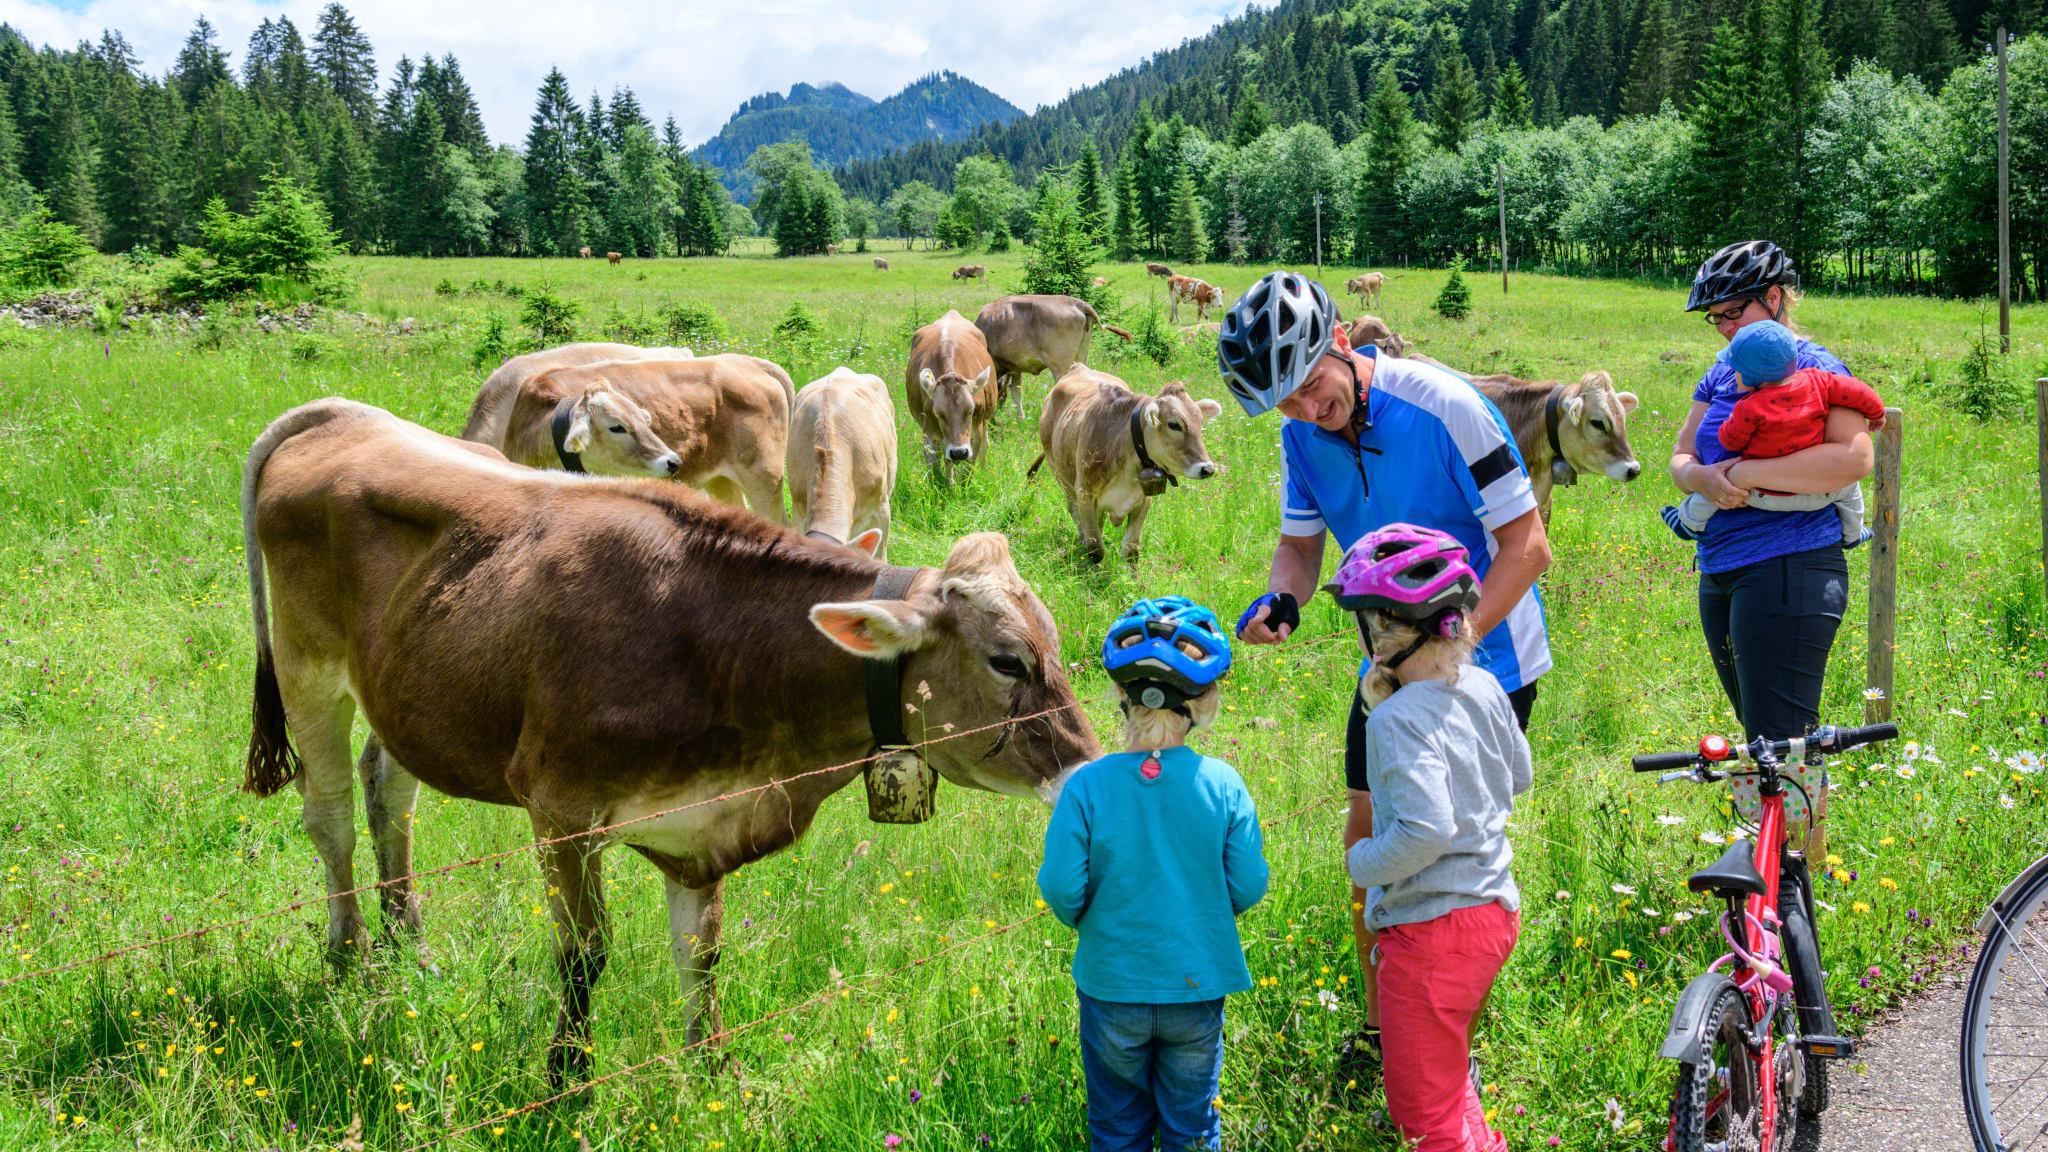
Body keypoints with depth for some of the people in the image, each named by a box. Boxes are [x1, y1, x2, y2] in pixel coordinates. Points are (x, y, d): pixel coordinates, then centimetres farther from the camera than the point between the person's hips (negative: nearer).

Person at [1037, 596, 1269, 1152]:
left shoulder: (1086, 785, -16)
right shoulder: (1223, 785, -13)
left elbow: (1061, 887, -15)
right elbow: (1247, 887, -8)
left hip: (1112, 986, -1)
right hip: (1198, 987, 1)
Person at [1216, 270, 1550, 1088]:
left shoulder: (1446, 408, -26)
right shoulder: (1302, 434, -6)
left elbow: (1526, 545, -22)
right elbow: (1301, 542, 6)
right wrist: (1280, 598, -17)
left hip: (1486, 659, -6)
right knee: (1370, 839, 9)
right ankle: (1380, 1030, 24)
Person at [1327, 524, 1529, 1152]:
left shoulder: (1398, 720, -24)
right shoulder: (1484, 688, 0)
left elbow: (1425, 832, -31)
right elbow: (1518, 777, 15)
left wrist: (1363, 862, -15)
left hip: (1430, 931, -8)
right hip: (1495, 907, 9)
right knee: (1449, 1072, 29)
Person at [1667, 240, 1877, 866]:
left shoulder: (1815, 367, -7)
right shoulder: (1721, 375, 16)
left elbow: (1853, 457, -22)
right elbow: (1680, 458, 13)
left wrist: (1748, 473, -22)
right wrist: (1704, 477, -11)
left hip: (1789, 572, -8)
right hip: (1720, 573, 8)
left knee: (1781, 742, -10)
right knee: (1759, 736, 14)